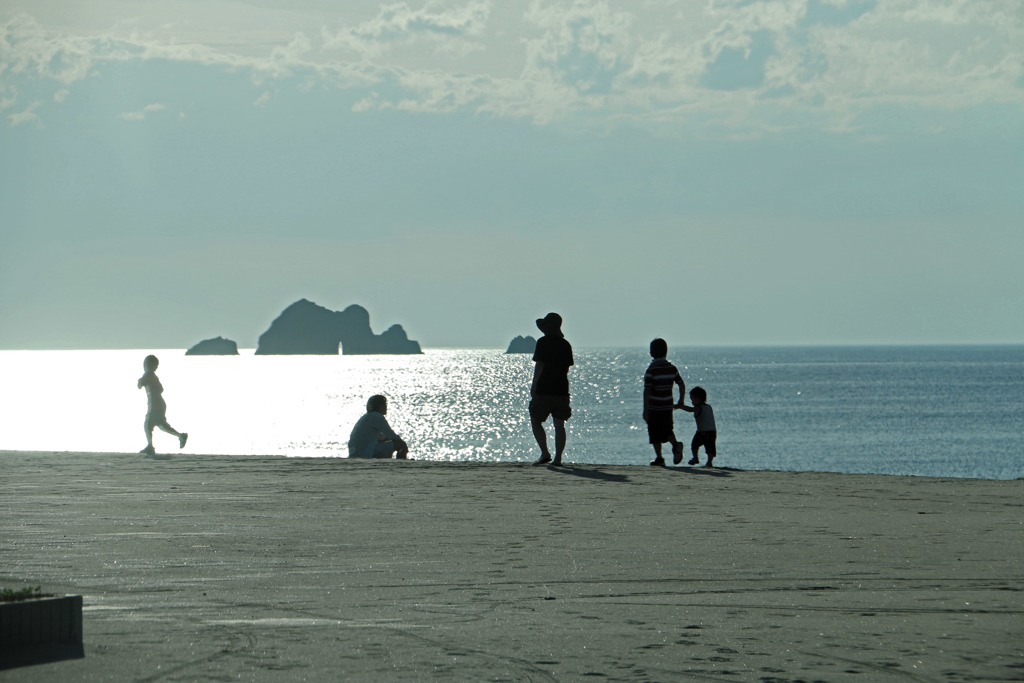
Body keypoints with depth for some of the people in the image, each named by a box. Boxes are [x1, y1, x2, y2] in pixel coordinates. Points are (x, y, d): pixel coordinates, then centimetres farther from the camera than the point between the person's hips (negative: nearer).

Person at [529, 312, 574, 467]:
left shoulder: (543, 342, -8)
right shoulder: (565, 344, 10)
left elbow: (539, 365, -12)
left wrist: (533, 386, -7)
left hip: (544, 390, -5)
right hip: (561, 390, 5)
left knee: (536, 421, 6)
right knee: (559, 425, 7)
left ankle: (545, 453, -7)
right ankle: (558, 458, 2)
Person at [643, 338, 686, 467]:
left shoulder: (651, 370, -15)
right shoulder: (672, 368, 1)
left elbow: (647, 391, -18)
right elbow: (682, 385, 8)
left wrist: (645, 410, -15)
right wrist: (681, 401, 22)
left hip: (654, 408, -5)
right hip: (668, 406, 5)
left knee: (655, 434, 8)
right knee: (667, 430, 18)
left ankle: (659, 458, 11)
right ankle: (675, 444, -10)